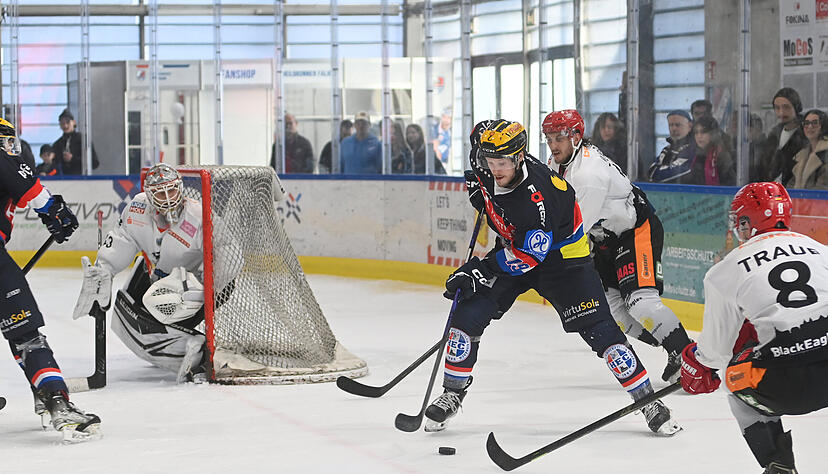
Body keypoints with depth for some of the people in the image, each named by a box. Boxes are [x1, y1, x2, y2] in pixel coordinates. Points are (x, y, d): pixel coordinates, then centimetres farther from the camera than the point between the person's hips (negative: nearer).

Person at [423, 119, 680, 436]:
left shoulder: (539, 193, -36)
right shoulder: (488, 172, -16)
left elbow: (529, 255, -34)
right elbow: (479, 136, 11)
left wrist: (481, 270, -37)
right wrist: (478, 189, 2)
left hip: (560, 257, -6)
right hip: (512, 249, 6)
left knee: (598, 329, -13)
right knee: (468, 314, -8)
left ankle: (647, 400, -2)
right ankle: (453, 392, 8)